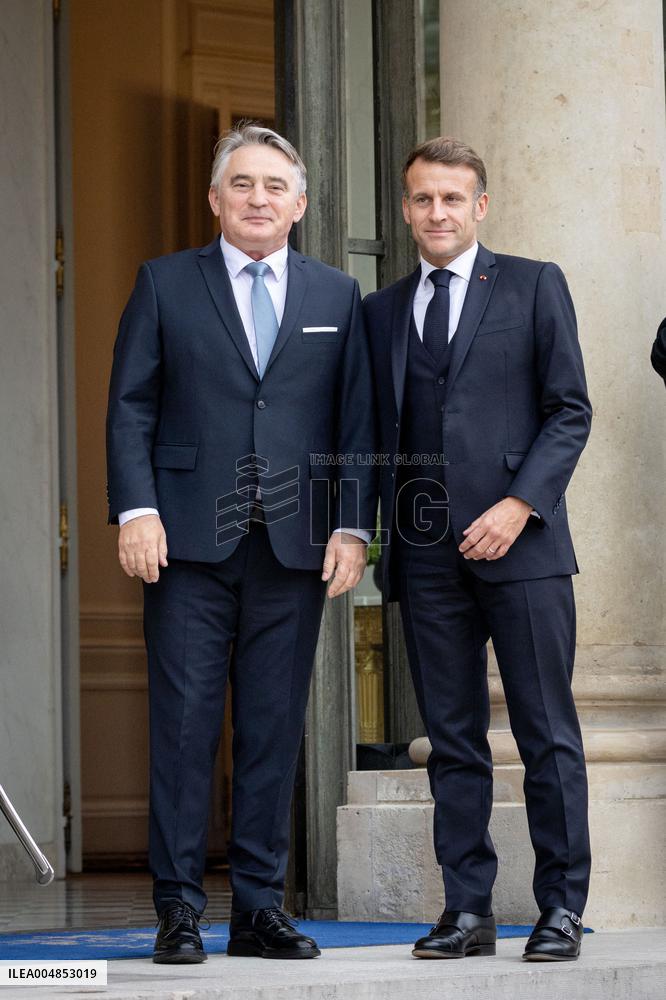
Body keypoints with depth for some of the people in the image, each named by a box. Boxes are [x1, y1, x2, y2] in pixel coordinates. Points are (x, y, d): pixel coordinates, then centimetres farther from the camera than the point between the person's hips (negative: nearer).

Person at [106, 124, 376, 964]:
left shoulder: (337, 297, 13)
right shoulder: (165, 284, 8)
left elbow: (356, 421, 10)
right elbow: (130, 407, 3)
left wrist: (352, 525, 0)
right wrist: (135, 509, -9)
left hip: (295, 546, 2)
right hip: (190, 544, -2)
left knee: (275, 729, 3)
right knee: (184, 723, -4)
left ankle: (260, 908, 9)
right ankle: (179, 910, 1)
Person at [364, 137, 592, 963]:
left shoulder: (533, 287, 5)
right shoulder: (382, 311, 16)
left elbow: (569, 409, 1)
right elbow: (381, 430, 17)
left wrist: (519, 505, -10)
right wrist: (386, 528, 5)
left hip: (519, 542, -3)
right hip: (426, 553, 3)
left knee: (547, 734, -2)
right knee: (452, 740, 5)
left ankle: (561, 909, 3)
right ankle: (467, 911, 8)